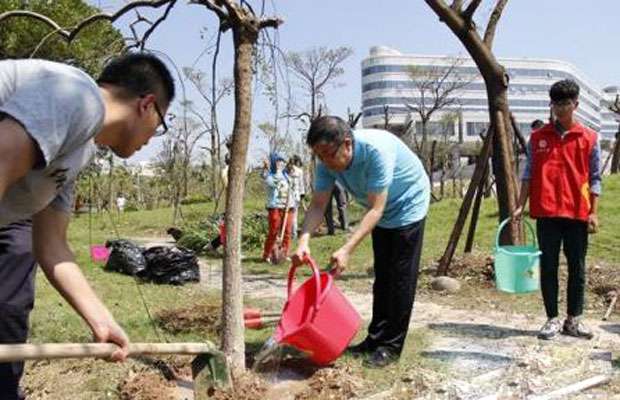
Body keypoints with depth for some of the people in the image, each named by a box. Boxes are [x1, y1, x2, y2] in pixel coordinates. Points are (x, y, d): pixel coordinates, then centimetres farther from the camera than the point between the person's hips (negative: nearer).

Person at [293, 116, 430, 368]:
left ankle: (391, 346, 5)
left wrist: (347, 250, -45)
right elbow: (318, 205, -18)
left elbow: (375, 209, -38)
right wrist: (304, 240, -35)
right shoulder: (327, 162, -19)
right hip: (381, 211, 6)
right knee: (381, 278, 12)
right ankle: (376, 338, 21)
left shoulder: (376, 149, -38)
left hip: (407, 205, -6)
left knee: (401, 279, -4)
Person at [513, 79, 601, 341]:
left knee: (577, 269, 8)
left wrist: (593, 212, -3)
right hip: (546, 213, 0)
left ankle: (574, 320, 20)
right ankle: (553, 319, 14)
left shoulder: (589, 138, 4)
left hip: (577, 213, 0)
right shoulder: (538, 137, 6)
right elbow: (529, 174, 6)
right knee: (548, 268, 4)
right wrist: (520, 205, -3)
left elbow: (594, 178, 4)